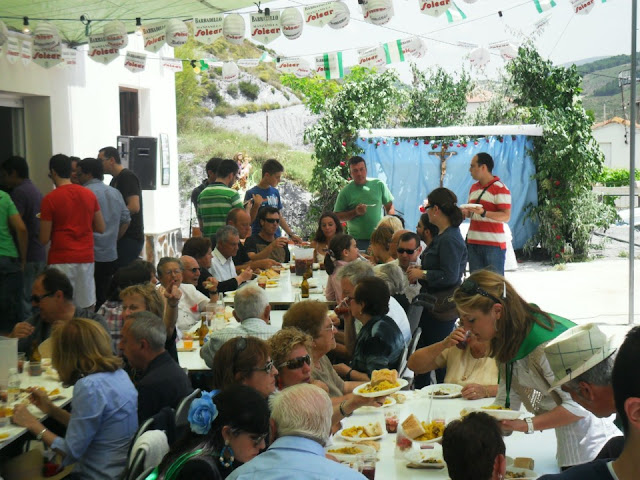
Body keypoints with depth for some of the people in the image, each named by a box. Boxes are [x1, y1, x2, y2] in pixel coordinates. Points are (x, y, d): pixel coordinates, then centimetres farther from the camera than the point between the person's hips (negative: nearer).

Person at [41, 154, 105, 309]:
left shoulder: (50, 199, -8)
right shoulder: (89, 194, 5)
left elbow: (44, 239, -8)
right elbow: (101, 228, 10)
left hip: (61, 261, -5)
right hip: (86, 258, 5)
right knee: (87, 308, 10)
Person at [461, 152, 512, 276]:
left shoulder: (500, 189, -9)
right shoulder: (474, 188, 17)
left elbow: (506, 217, -15)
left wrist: (483, 212, -27)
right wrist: (465, 212, 4)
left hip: (494, 244, -7)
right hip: (473, 242, 7)